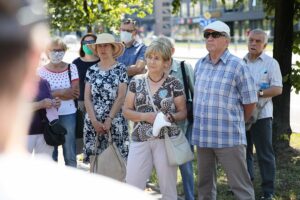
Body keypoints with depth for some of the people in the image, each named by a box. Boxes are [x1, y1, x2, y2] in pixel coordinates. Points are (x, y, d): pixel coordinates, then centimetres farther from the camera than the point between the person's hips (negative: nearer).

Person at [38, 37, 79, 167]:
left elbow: (75, 93, -6)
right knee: (50, 155, 7)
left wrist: (52, 94, -10)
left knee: (70, 155, 5)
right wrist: (62, 92, -12)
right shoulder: (41, 71, 1)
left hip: (68, 114, 0)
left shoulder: (71, 68, 2)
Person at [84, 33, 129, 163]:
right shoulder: (91, 70, 9)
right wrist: (94, 121, -7)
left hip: (115, 121, -2)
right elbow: (87, 97, 5)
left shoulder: (120, 69, 1)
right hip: (93, 121, 3)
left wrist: (109, 120, -12)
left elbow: (121, 97, -5)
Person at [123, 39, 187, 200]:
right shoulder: (136, 82, 6)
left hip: (166, 140, -2)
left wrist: (171, 117, -18)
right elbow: (126, 111, 6)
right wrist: (145, 116, -11)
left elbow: (183, 112, 3)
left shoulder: (174, 84, 0)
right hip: (140, 140, 2)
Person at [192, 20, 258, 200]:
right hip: (202, 137, 6)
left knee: (240, 185, -1)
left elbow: (250, 102, -4)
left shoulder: (237, 66, -9)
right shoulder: (200, 65, 9)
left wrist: (236, 122, 7)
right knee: (205, 184, 17)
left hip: (229, 138, -6)